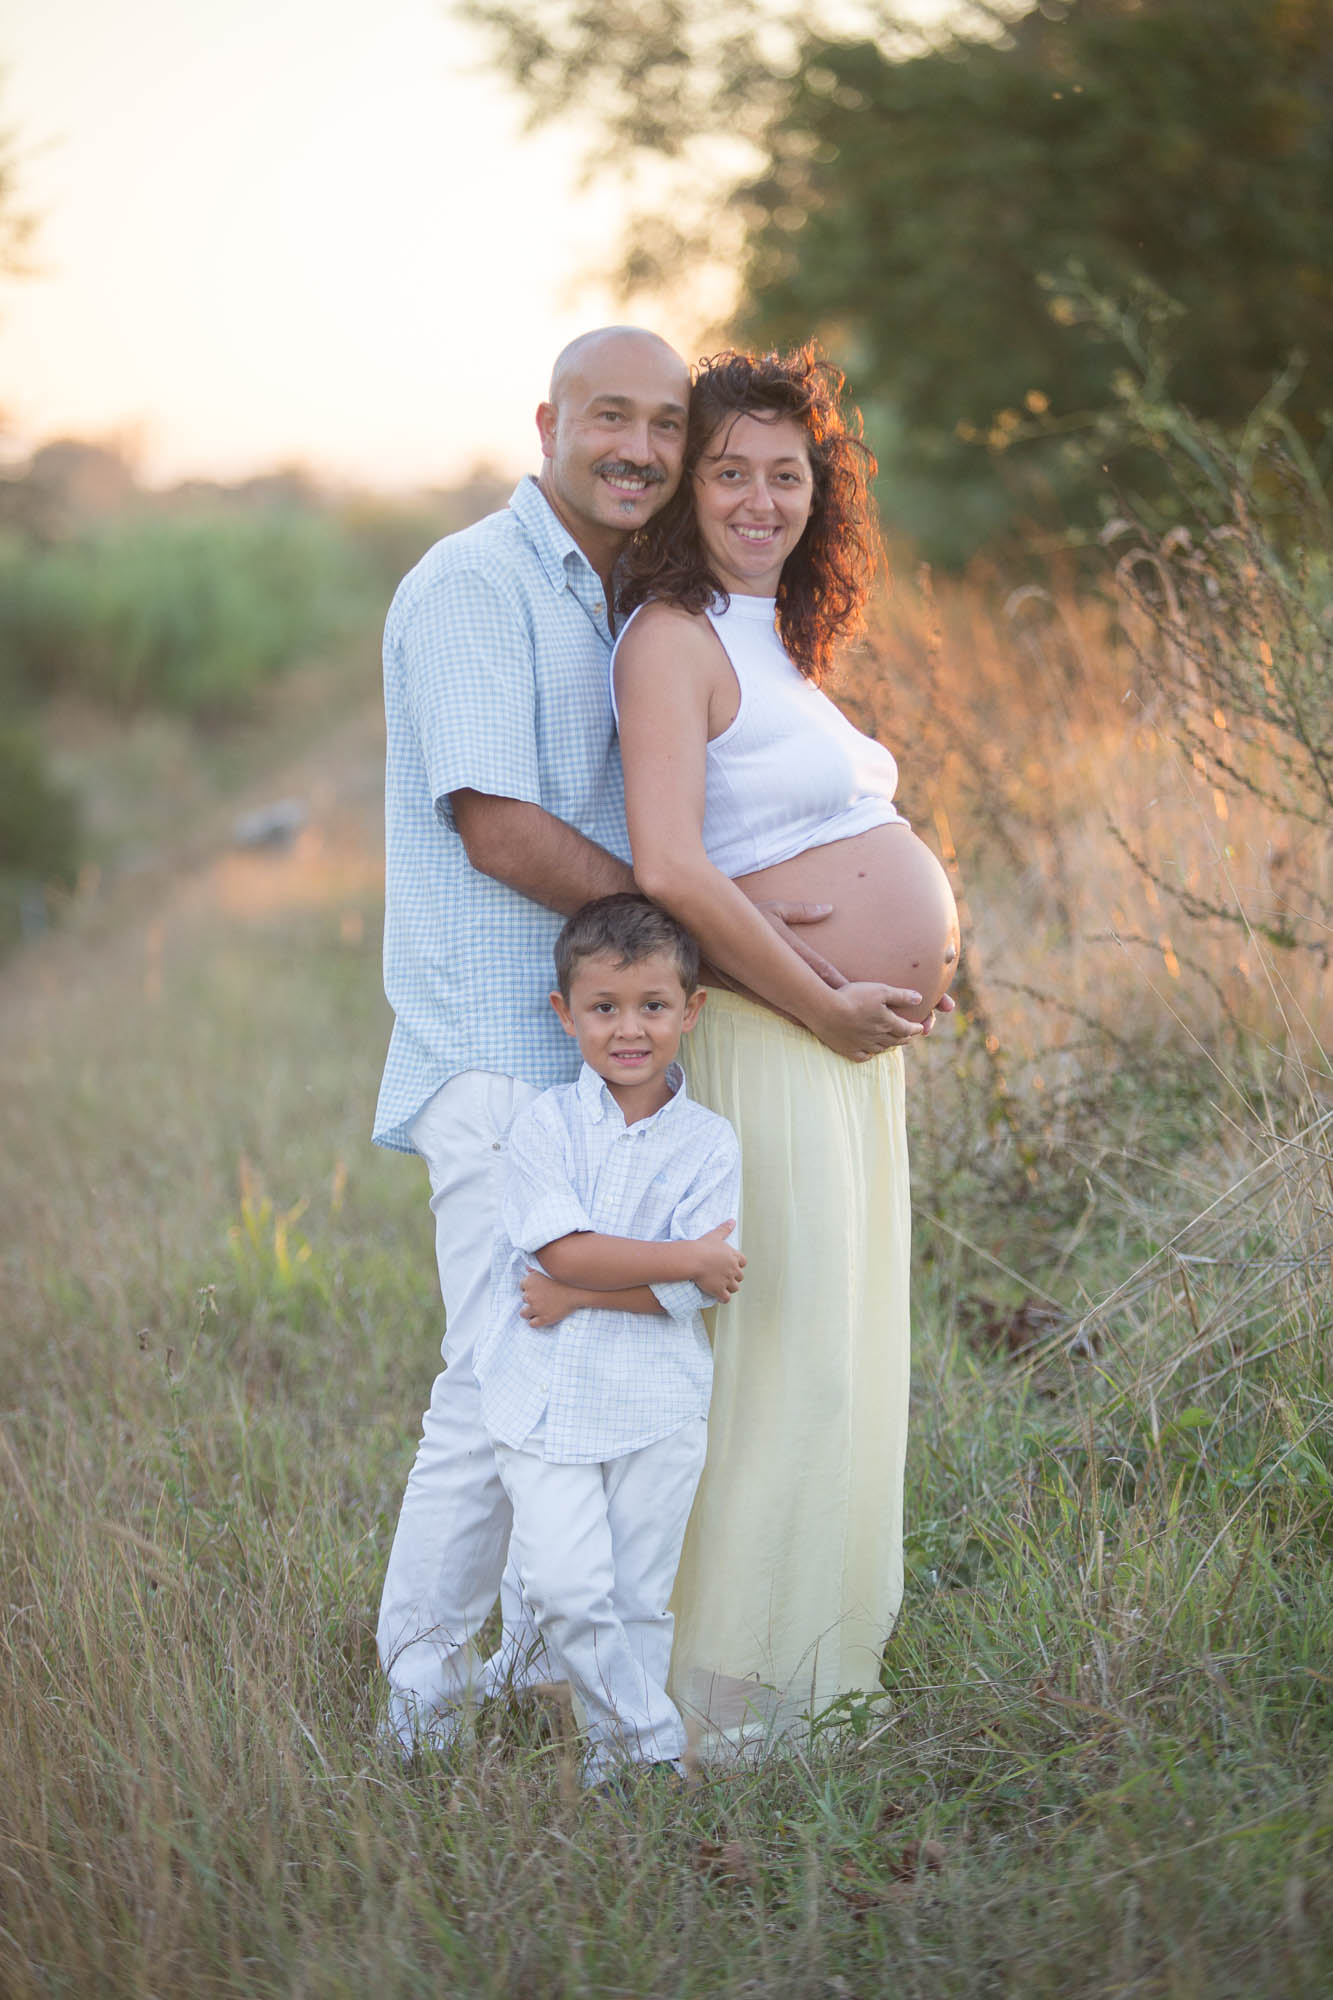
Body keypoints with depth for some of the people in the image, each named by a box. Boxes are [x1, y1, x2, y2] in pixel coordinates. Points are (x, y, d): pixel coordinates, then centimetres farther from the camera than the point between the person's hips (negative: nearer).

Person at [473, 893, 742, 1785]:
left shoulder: (709, 1142, -1)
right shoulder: (545, 1123, -1)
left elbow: (694, 1292, -11)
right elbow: (564, 1248, -14)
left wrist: (575, 1295, -15)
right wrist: (687, 1258, -14)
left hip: (656, 1406, 0)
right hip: (544, 1400, 0)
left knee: (639, 1596, 7)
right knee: (566, 1588, -9)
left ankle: (618, 1747, 23)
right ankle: (653, 1737, 5)